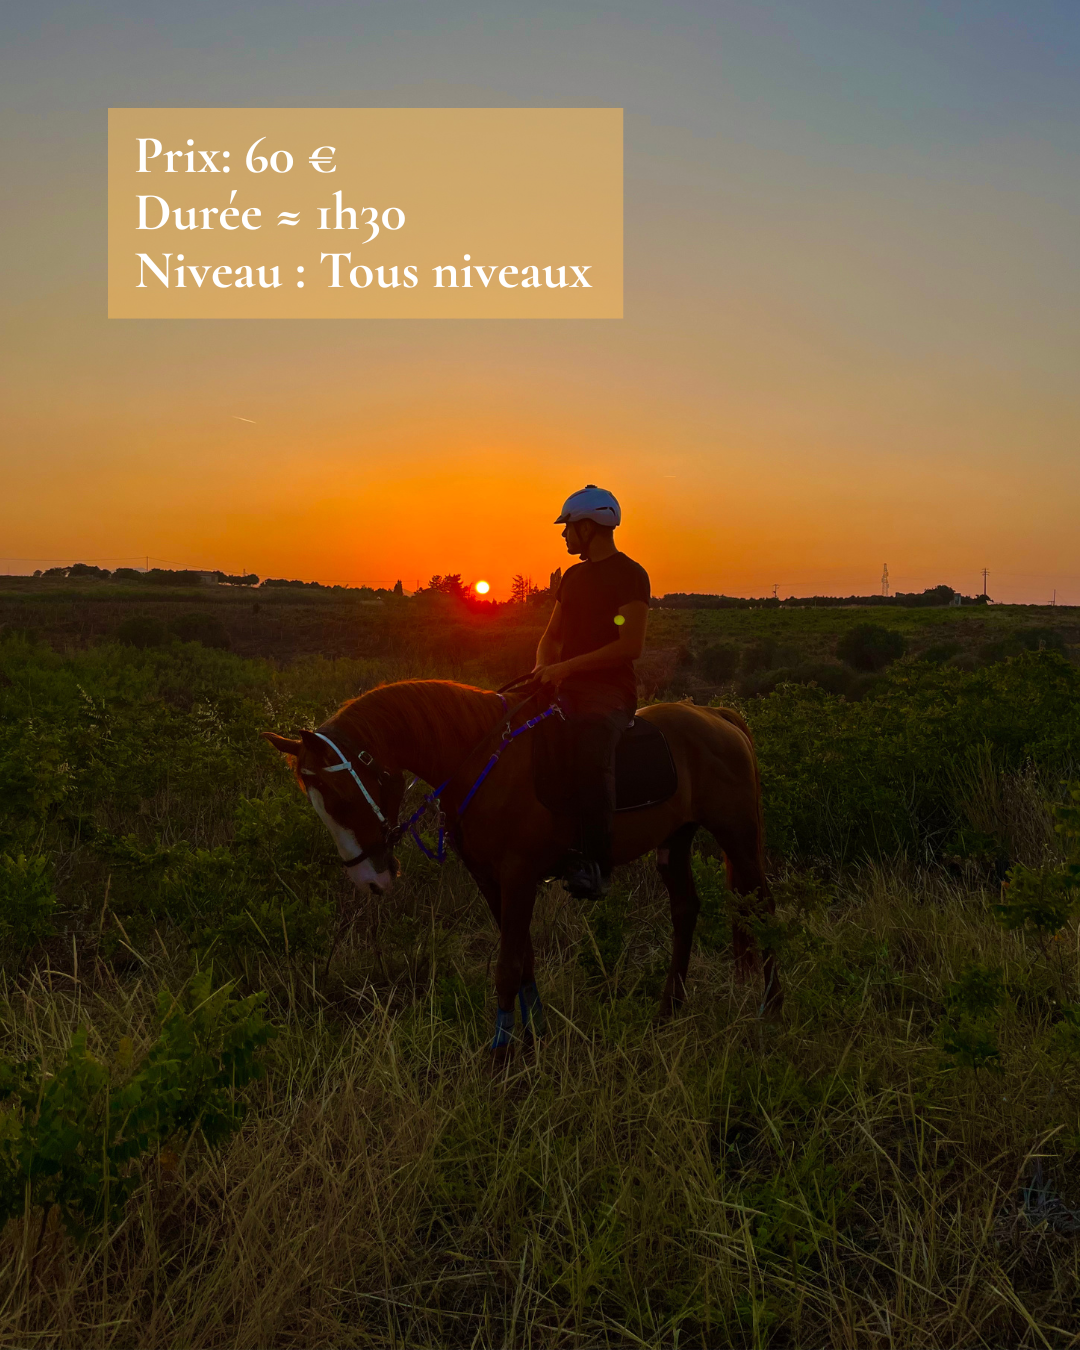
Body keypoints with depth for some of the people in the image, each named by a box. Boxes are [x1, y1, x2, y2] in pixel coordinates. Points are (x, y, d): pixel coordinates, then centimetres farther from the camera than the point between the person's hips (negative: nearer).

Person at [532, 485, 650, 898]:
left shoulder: (629, 574, -5)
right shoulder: (573, 576, 19)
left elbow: (630, 646, -15)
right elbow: (552, 636, 23)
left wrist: (567, 666, -18)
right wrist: (544, 667, 0)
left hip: (611, 690, -8)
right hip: (568, 689, 8)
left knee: (589, 747, -37)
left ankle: (596, 861, -31)